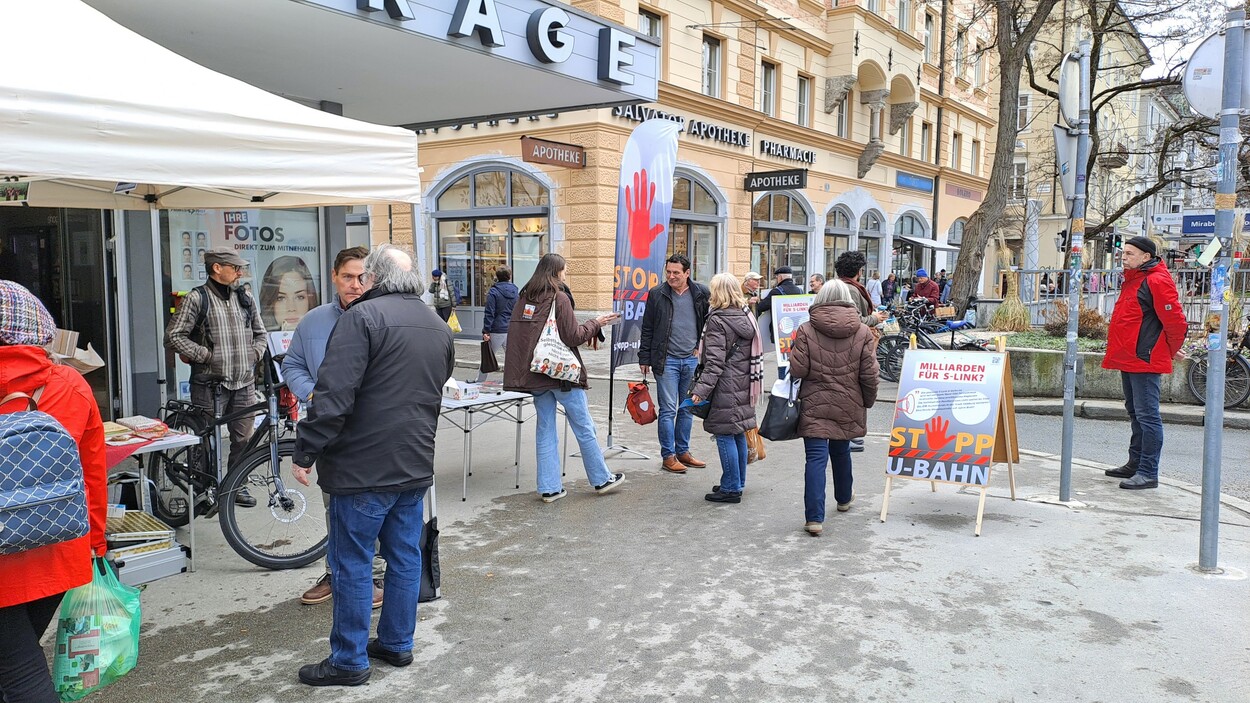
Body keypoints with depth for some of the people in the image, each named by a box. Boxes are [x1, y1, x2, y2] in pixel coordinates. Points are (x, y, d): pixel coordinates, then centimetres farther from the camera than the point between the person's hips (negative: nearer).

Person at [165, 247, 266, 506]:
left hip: (244, 383, 5)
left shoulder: (244, 299, 13)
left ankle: (237, 486, 23)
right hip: (211, 384, -5)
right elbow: (173, 337, -10)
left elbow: (260, 333, 24)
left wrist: (255, 353, 7)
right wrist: (207, 355, -13)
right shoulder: (197, 298, -5)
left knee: (243, 438, 9)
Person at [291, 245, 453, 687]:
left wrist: (305, 453, -12)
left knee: (353, 564, 4)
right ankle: (397, 644, 28)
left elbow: (334, 396, -19)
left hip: (362, 467, -7)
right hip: (416, 466, 7)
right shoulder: (439, 327, 11)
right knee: (405, 557, 16)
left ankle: (349, 661, 14)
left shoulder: (363, 316, -13)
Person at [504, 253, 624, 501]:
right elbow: (573, 337, -13)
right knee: (584, 429, 6)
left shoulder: (523, 299, 8)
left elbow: (517, 336, 14)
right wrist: (596, 323, 0)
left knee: (545, 431, 10)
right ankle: (601, 480, 17)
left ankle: (549, 488, 11)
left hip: (536, 374, 6)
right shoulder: (559, 298, -13)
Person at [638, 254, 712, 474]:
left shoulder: (701, 293, 1)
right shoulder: (656, 294, -2)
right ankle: (668, 456, 6)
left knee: (688, 408, 11)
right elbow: (647, 329, 2)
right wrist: (644, 358, 0)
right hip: (666, 360, -3)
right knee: (668, 409, -2)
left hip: (692, 359, 3)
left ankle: (683, 452, 23)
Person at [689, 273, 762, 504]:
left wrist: (701, 390, -23)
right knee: (739, 434, 15)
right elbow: (756, 353, 18)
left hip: (725, 388, -9)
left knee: (725, 436, -2)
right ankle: (738, 483, 25)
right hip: (744, 385, 9)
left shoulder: (717, 321, -14)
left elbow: (714, 362, -20)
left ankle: (731, 488, 3)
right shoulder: (747, 317, 11)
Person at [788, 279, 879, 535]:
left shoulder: (806, 330, -10)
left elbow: (797, 369, -11)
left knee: (816, 458, -3)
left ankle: (814, 517, -9)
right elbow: (869, 375, -4)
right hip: (848, 406, 3)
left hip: (814, 405, -3)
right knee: (841, 452, 23)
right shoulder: (862, 332, -5)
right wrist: (868, 401, 11)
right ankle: (844, 498, 46)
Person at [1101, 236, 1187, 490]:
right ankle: (1135, 464, 27)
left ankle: (1148, 473, -4)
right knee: (1136, 414, 17)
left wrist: (1170, 351, 0)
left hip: (1145, 362, -10)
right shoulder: (1133, 280, 18)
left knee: (1147, 416, -7)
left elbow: (1175, 321, -15)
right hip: (1129, 360, 11)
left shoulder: (1157, 281, -13)